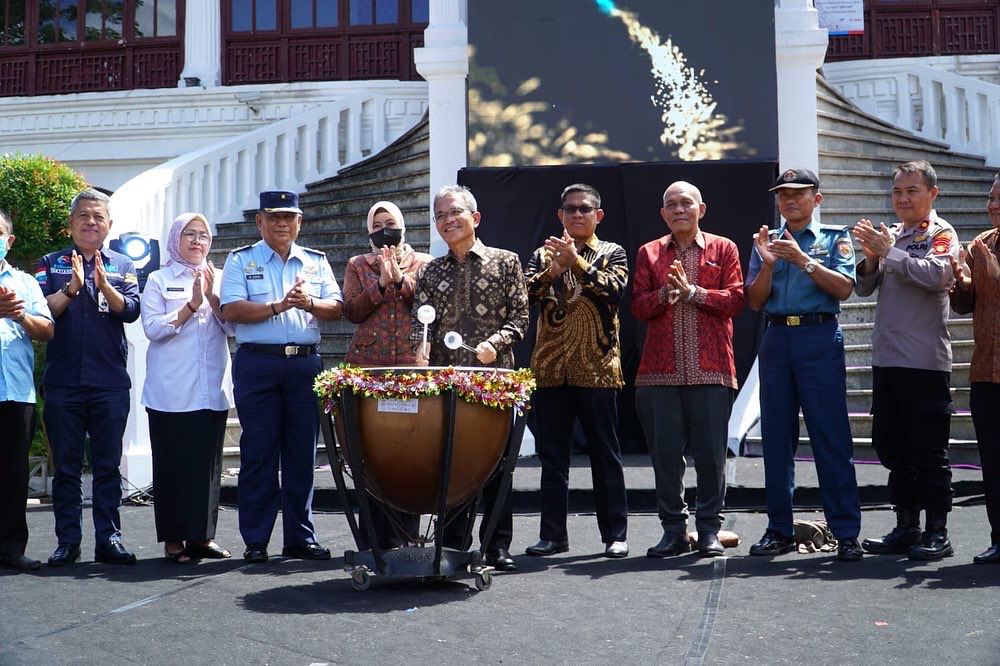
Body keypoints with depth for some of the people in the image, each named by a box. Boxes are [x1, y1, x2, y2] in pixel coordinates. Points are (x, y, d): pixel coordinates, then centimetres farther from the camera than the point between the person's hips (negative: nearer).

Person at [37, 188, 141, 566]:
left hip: (110, 382, 0)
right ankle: (67, 541, 10)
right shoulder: (52, 264, 9)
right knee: (66, 465, 4)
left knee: (108, 464, 3)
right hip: (62, 381, 0)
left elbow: (130, 311, -5)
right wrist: (72, 287, -18)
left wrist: (104, 285, -21)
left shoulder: (122, 266, 10)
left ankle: (109, 538, 7)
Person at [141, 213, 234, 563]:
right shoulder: (159, 280, 6)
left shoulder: (219, 281, 15)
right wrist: (191, 305, -12)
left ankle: (202, 534, 12)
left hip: (212, 390, 3)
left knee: (208, 463, 4)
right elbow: (153, 328, -6)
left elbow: (234, 327, 4)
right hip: (171, 390, -3)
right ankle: (174, 538, 5)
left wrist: (212, 296, -9)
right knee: (173, 463, -2)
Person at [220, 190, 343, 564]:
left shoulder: (316, 262, 16)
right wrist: (278, 306, -15)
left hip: (306, 364, 3)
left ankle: (300, 537, 14)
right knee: (258, 452, -2)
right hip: (258, 364, -3)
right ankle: (255, 541, 6)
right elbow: (231, 310, -6)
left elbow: (335, 308, 7)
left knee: (303, 452, 5)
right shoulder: (240, 261, 7)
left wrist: (309, 302, -13)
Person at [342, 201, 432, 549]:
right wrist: (381, 283, -8)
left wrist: (402, 279, -10)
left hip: (413, 364, -1)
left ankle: (404, 536, 5)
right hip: (368, 365, 1)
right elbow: (351, 310, 3)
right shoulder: (357, 265, 16)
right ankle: (375, 537, 5)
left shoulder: (424, 264, 13)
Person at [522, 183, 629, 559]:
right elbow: (525, 295, -1)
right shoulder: (544, 255, 14)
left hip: (596, 368, -2)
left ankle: (615, 535, 8)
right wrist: (552, 270, -17)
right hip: (550, 368, 3)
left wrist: (577, 262, -19)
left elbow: (615, 289, -11)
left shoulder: (612, 253, 8)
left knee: (605, 453, 2)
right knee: (552, 455, 5)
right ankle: (553, 534, 12)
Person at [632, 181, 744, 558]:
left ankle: (709, 529, 13)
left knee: (711, 454, 1)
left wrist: (693, 292, -10)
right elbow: (638, 307, 6)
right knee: (665, 453, 3)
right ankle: (673, 529, 13)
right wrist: (665, 293, -12)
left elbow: (736, 299, -1)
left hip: (711, 370, -1)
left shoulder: (724, 249, 10)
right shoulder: (648, 253, 14)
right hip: (661, 371, 2)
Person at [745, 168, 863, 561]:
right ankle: (779, 530, 14)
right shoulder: (767, 241, 16)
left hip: (820, 338, -3)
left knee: (831, 437, -6)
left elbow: (843, 288, -6)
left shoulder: (834, 238, 8)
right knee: (776, 437, 6)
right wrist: (768, 264, -6)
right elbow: (755, 301, 9)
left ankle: (846, 532, -2)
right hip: (776, 339, 4)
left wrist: (802, 260, -14)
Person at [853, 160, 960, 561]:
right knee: (891, 447, 11)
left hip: (924, 360, -7)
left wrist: (890, 253, -17)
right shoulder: (890, 235, 17)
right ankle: (906, 527, 21)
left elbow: (938, 275, -21)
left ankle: (937, 533, 5)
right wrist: (871, 257, -4)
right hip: (886, 358, 7)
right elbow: (864, 288, 14)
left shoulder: (941, 233, -2)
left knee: (928, 449, -2)